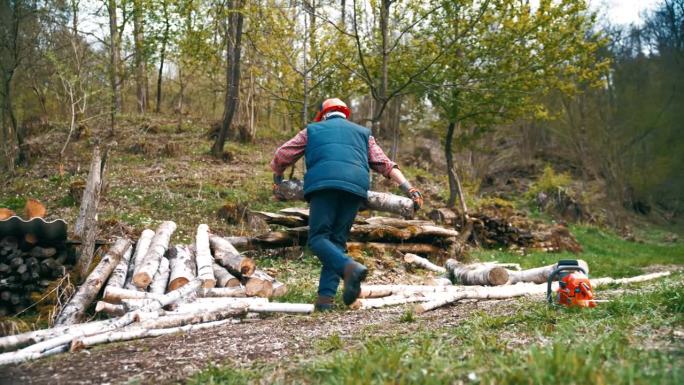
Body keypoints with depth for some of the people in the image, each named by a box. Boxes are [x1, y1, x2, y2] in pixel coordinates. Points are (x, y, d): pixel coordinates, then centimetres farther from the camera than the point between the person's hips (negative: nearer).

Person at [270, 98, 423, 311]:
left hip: (323, 183, -2)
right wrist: (409, 189, 15)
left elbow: (279, 158, 25)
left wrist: (277, 178, 44)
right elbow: (385, 164, 20)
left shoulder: (312, 129, 27)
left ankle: (350, 268, -28)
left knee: (318, 238, -1)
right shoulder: (362, 132, 32)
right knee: (337, 241, 8)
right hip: (356, 187, 3)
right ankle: (326, 297, -3)